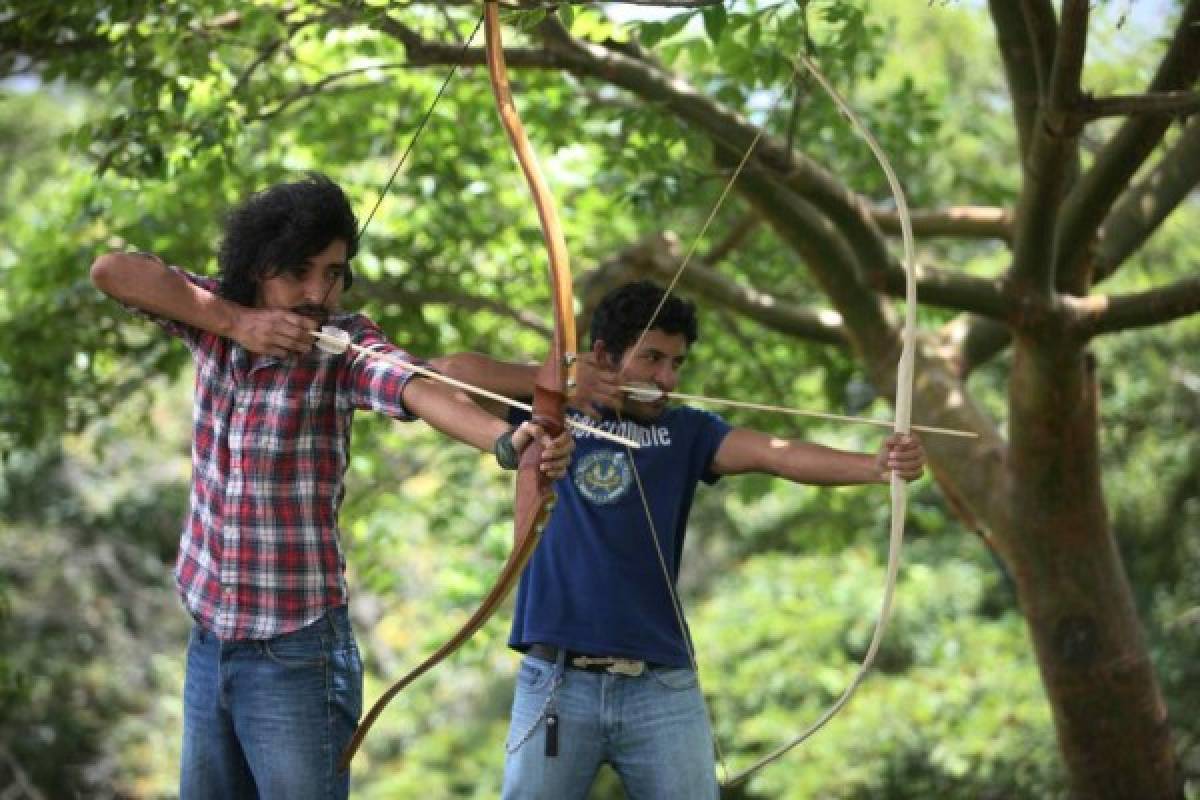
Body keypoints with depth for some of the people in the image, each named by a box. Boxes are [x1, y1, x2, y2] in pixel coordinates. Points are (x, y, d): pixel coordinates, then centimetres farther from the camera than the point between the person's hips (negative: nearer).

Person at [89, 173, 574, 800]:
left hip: (295, 653, -5)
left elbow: (421, 390, -32)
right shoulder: (216, 316, -1)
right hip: (208, 637, 5)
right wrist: (234, 322, -20)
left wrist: (508, 440, -52)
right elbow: (111, 271, -12)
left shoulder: (344, 345, -13)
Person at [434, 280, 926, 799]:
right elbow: (451, 371, -3)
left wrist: (877, 465, -24)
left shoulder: (685, 433, 8)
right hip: (557, 683, -1)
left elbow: (776, 454, -8)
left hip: (664, 689, 1)